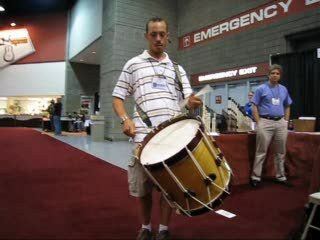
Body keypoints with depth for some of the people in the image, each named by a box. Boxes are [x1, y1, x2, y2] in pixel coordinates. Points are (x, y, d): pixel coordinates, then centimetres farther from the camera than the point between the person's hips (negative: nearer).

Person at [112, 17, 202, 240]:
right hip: (144, 136, -1)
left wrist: (193, 102, -14)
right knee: (143, 184, 8)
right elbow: (117, 98, 8)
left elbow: (188, 100, 11)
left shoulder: (177, 68, 18)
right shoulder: (133, 64, 10)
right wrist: (126, 119, -11)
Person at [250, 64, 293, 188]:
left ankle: (281, 176, 23)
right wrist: (259, 123, -10)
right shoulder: (261, 88, 0)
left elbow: (287, 107, 20)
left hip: (281, 123, 5)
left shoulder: (284, 89, 13)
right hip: (265, 122, -4)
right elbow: (254, 107, -3)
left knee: (281, 152, 11)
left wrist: (286, 121, 9)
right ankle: (256, 177, 6)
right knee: (261, 152, -2)